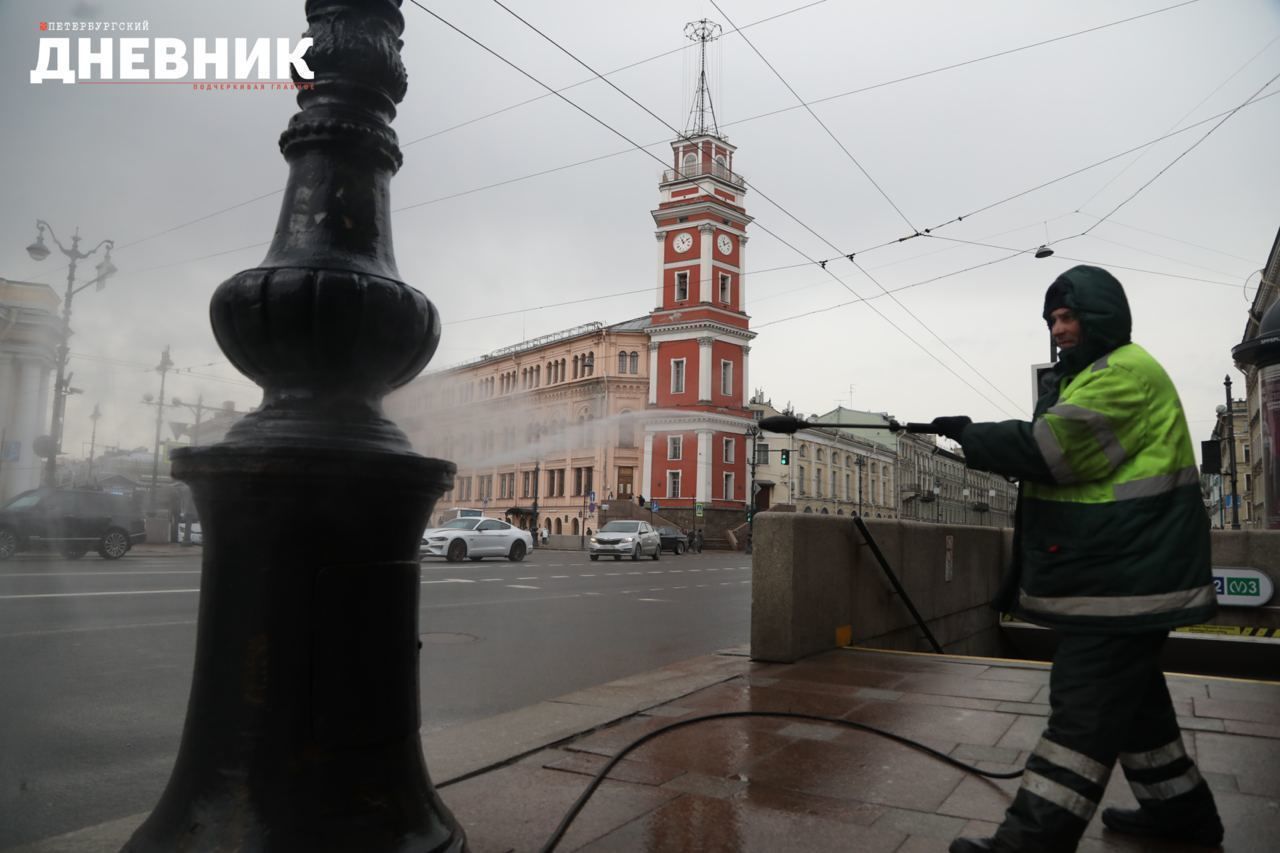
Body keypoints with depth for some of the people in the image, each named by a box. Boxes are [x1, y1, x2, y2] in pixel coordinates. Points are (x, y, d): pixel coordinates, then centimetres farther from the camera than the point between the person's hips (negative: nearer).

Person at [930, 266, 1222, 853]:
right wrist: (979, 441, 4)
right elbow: (1056, 459, 19)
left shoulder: (1126, 371, -14)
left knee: (1084, 704, -10)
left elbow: (1051, 449, -23)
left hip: (1124, 575, -11)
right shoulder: (1086, 378, 20)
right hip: (1113, 569, 11)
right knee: (1130, 690, 20)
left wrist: (969, 436, -13)